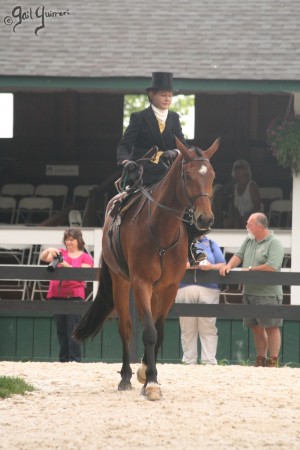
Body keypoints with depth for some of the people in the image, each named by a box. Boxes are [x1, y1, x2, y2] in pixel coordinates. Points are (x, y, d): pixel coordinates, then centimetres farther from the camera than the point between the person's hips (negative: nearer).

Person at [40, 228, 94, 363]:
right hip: (57, 295, 3)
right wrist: (48, 250, -18)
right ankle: (63, 360, 8)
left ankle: (75, 359, -14)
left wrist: (67, 266, -19)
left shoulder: (86, 258, 7)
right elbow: (43, 258, 3)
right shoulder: (60, 253, 14)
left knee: (73, 329, -12)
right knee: (61, 330, 4)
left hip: (74, 295, -3)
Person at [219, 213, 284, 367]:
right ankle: (260, 360, 19)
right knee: (256, 328, 11)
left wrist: (250, 269, -11)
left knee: (271, 327, -5)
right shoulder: (249, 241, 15)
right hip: (249, 293, 8)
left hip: (268, 294, -8)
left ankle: (273, 362, -5)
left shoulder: (274, 244, -9)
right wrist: (229, 266, -9)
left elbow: (272, 267, -20)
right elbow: (239, 256, 12)